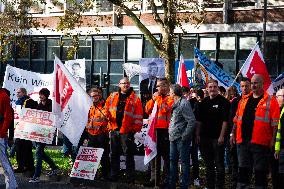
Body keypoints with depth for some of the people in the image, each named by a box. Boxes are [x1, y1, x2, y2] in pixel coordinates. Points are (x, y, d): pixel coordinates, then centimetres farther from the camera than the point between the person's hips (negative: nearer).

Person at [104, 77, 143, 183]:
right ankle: (113, 177, 19)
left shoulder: (135, 98, 2)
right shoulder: (112, 97, 12)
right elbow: (106, 109, 18)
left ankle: (130, 178, 3)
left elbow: (138, 116, -1)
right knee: (114, 154, 10)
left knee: (129, 155, -1)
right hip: (114, 129, 4)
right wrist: (107, 116, -2)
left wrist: (135, 128, -7)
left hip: (127, 131, -4)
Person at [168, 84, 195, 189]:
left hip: (181, 138, -10)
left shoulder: (184, 104, -14)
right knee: (172, 161, 14)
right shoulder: (175, 104, 14)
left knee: (184, 162, -1)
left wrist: (185, 135, -18)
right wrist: (171, 134, 13)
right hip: (173, 137, 10)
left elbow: (191, 121, -18)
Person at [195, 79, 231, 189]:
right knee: (208, 164, 11)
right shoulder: (204, 102, 11)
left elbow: (225, 120, -10)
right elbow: (199, 120, 14)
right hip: (205, 137, 5)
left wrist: (222, 136, -15)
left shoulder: (223, 102, -4)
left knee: (219, 163, -1)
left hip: (217, 137, -5)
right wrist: (197, 134, 6)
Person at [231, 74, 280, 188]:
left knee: (260, 170, 3)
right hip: (243, 140, 5)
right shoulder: (244, 100, 14)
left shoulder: (270, 101, -2)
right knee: (243, 168, 9)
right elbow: (237, 119, 19)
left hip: (260, 142, -5)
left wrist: (272, 139, -10)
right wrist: (233, 134, 14)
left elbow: (274, 123, -5)